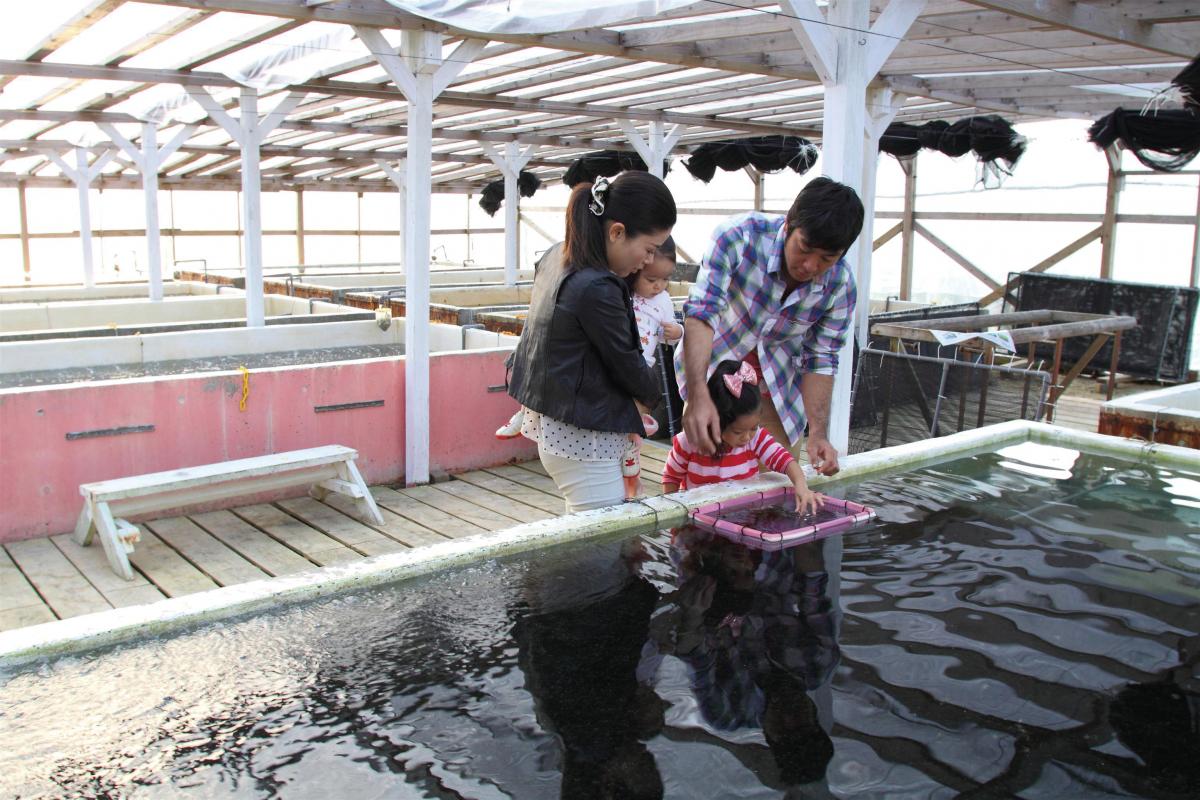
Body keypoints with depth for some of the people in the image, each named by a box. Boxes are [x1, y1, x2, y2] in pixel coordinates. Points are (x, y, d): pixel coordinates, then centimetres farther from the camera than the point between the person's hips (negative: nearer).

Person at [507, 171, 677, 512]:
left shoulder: (561, 263, 6)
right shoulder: (596, 289, -23)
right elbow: (626, 364, -12)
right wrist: (659, 395, 7)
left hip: (559, 429, 10)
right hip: (582, 438, -10)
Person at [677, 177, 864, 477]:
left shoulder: (840, 285, -17)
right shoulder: (740, 235, -28)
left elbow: (820, 360, -8)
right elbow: (701, 312, -35)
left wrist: (818, 434, -17)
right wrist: (698, 396, -46)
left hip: (777, 385, 3)